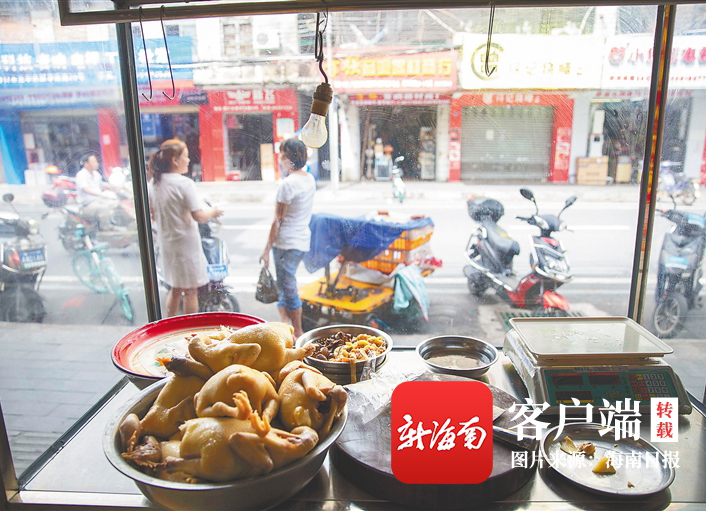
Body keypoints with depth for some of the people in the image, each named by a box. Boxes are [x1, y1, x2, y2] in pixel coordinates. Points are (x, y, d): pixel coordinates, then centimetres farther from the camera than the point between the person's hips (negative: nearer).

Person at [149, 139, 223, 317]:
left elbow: (153, 215, 11)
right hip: (186, 243, -7)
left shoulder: (154, 183, 4)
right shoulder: (184, 184, -18)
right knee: (190, 291, 6)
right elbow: (199, 216, -20)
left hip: (166, 243, 7)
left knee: (175, 289, 21)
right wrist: (213, 212, -1)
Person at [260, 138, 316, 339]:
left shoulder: (288, 183, -17)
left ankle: (298, 335, 14)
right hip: (303, 240, 9)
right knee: (285, 286, 18)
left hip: (286, 242, -9)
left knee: (289, 289, 3)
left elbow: (278, 220, -15)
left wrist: (267, 249, -10)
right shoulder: (310, 179, 7)